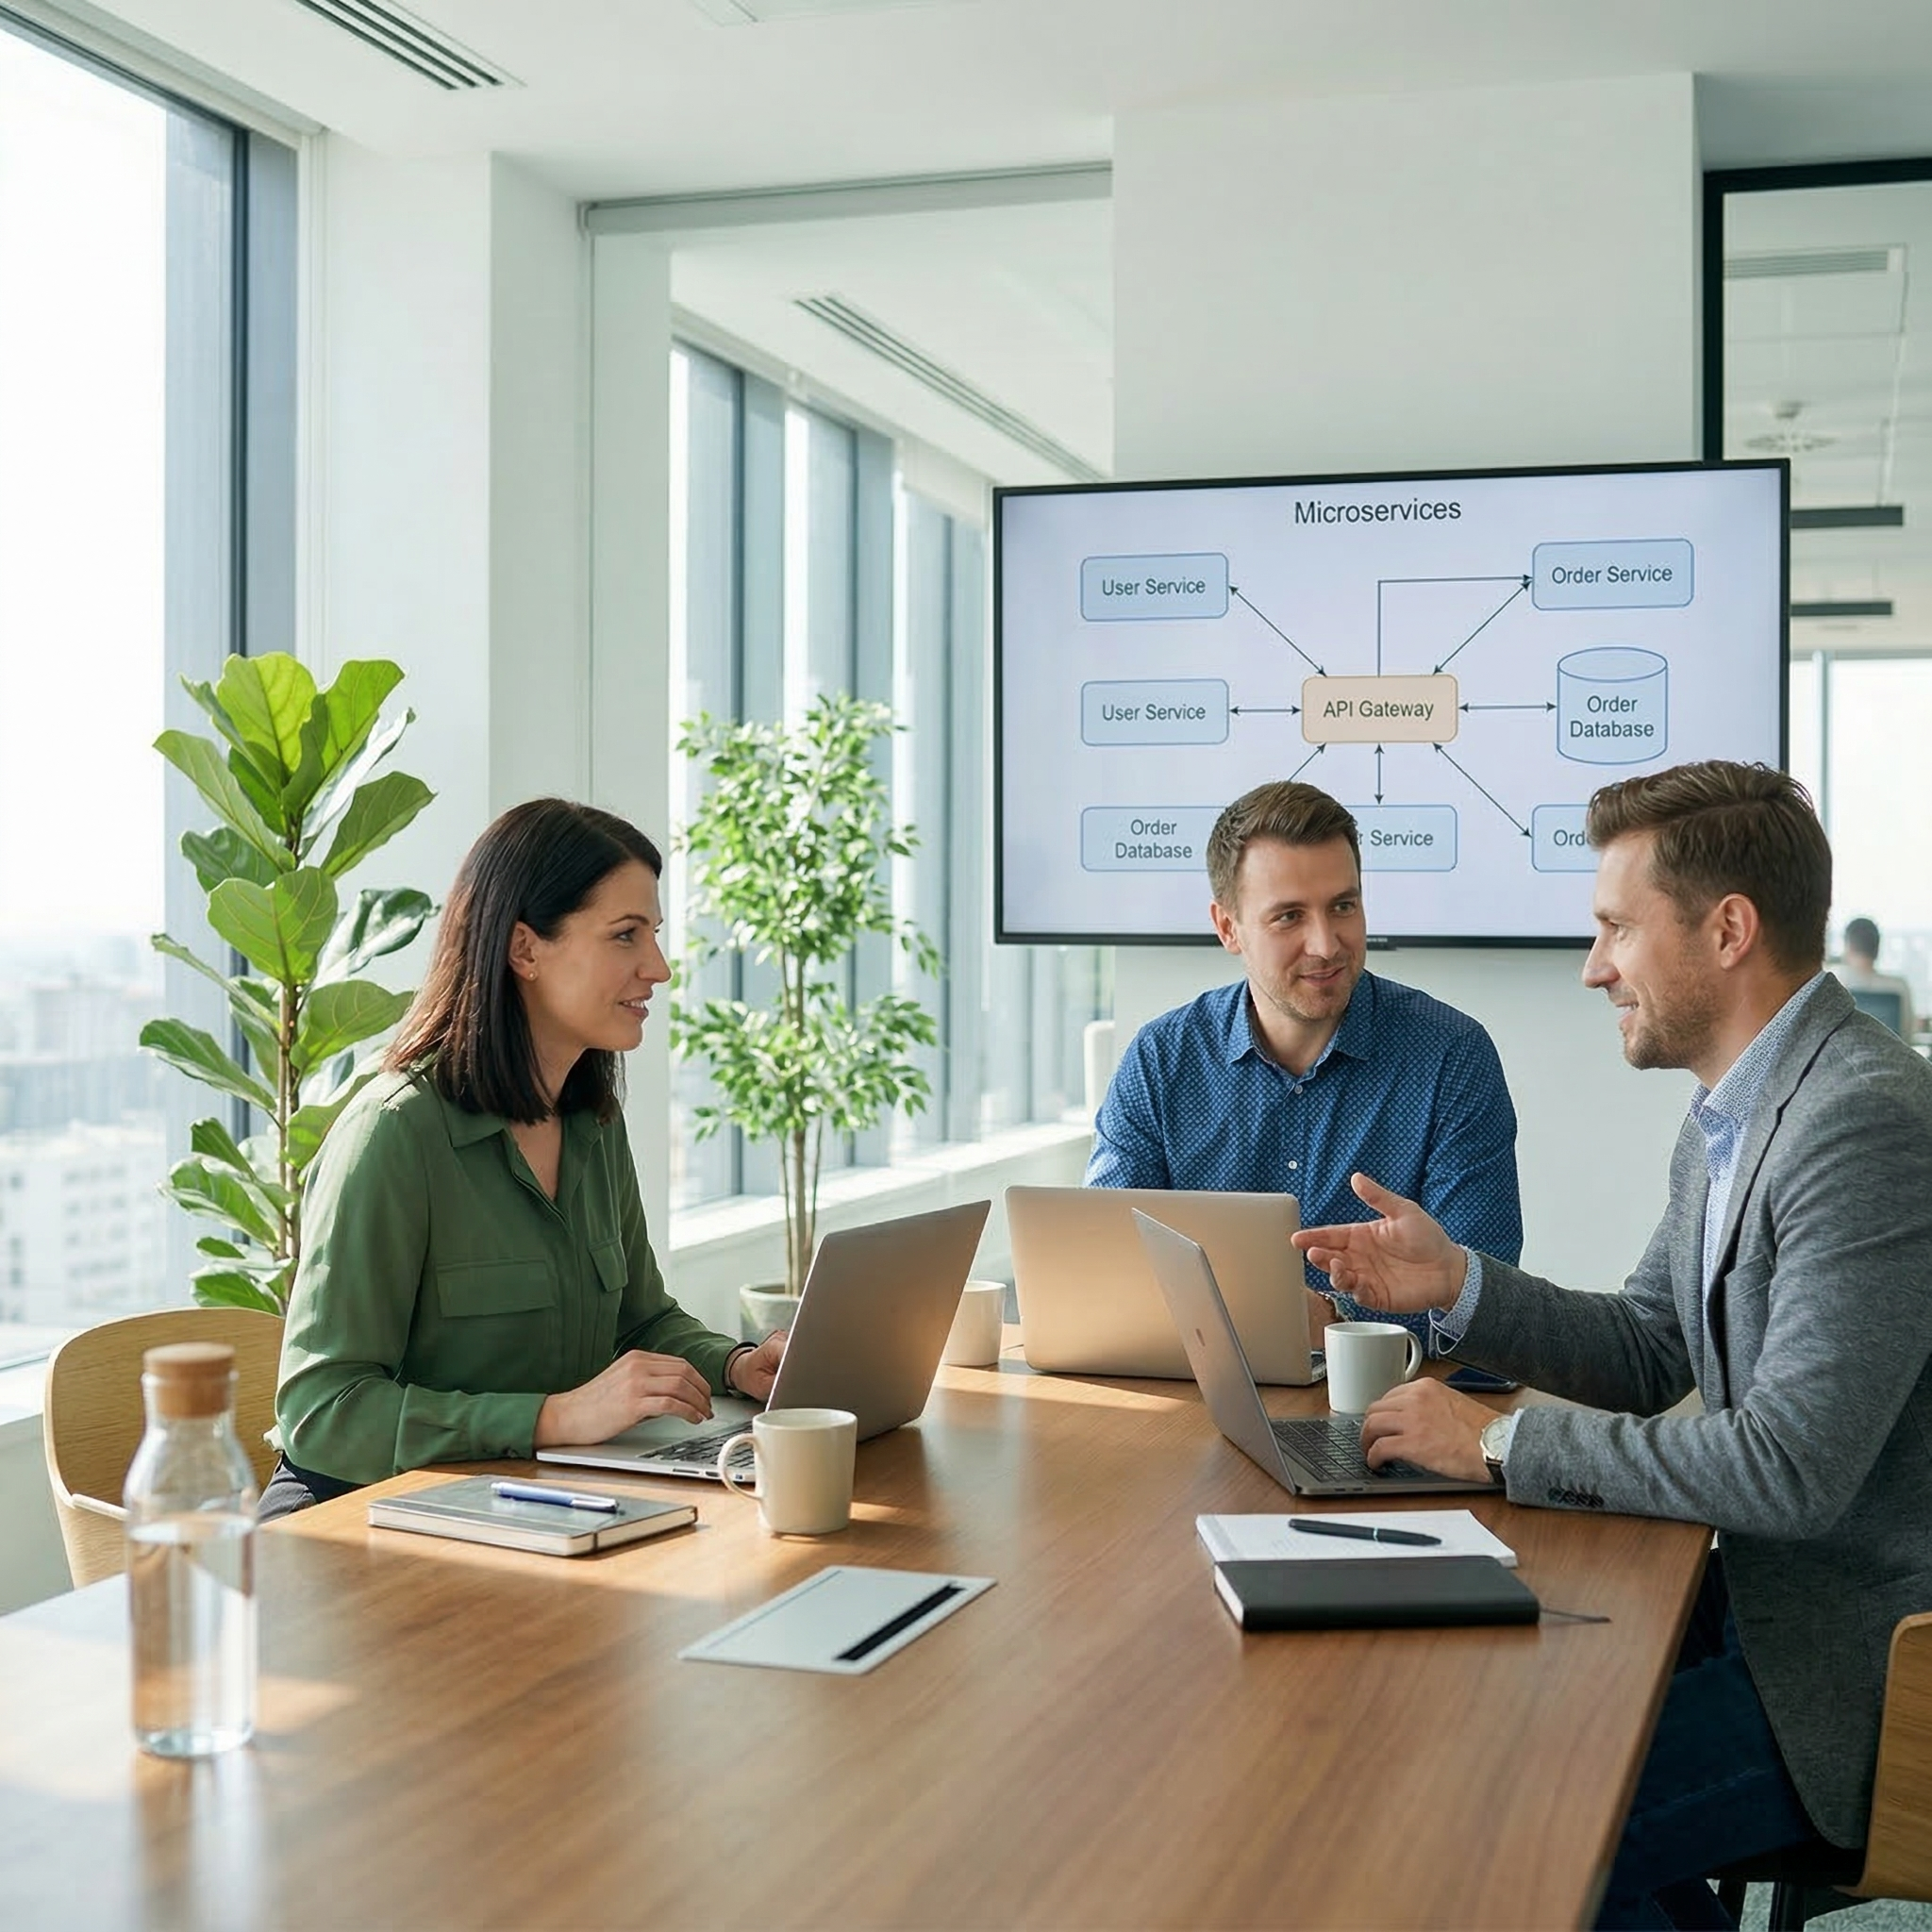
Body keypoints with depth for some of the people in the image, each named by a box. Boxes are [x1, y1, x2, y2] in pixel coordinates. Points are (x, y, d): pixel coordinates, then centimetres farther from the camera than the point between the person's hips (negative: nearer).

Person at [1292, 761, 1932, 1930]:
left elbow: (1789, 1467, -28)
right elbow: (1647, 1354, 14)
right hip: (1770, 1598, 9)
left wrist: (1500, 1444, -20)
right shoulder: (1733, 1112, 8)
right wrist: (1456, 1285, -1)